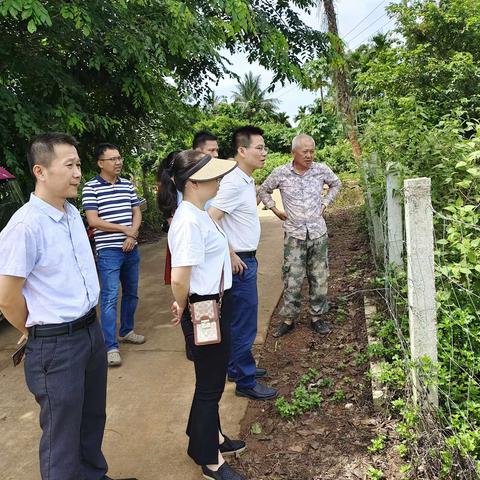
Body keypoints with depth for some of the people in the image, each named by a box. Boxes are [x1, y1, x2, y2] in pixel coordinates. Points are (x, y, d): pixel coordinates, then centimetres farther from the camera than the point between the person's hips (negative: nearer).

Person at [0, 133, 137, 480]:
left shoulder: (73, 213, 4)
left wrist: (88, 324, 16)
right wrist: (41, 333, -1)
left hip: (92, 330, 8)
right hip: (55, 345, -7)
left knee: (93, 419, 24)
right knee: (62, 436, 11)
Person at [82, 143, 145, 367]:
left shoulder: (127, 185, 10)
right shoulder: (91, 187, -7)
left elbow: (137, 213, 11)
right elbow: (93, 221, -12)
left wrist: (132, 236, -7)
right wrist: (124, 229, -9)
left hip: (131, 249, 6)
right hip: (108, 251, -6)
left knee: (131, 293, 15)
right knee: (110, 297, -8)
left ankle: (126, 331, 33)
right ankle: (111, 347, -3)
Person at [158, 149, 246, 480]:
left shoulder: (199, 214, 4)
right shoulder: (190, 222, -26)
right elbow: (179, 279, -32)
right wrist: (183, 308, -14)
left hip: (215, 306, 9)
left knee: (213, 377, 25)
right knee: (210, 383, 9)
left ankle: (210, 436, 48)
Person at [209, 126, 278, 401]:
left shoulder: (247, 181, 9)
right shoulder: (234, 183, -20)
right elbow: (210, 221, -26)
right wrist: (231, 255, -21)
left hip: (246, 258, 10)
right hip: (239, 261, -10)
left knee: (239, 319, 20)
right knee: (244, 323, 0)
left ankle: (239, 367, 35)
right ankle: (246, 382, 13)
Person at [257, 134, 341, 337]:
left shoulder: (321, 170, -3)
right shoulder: (280, 173, -7)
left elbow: (336, 184, 18)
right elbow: (263, 191, 10)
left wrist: (325, 203, 8)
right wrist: (276, 210, 2)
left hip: (318, 233, 2)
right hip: (294, 235, -2)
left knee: (319, 278, 9)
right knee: (292, 280, 1)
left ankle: (317, 317, 24)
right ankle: (288, 320, 16)